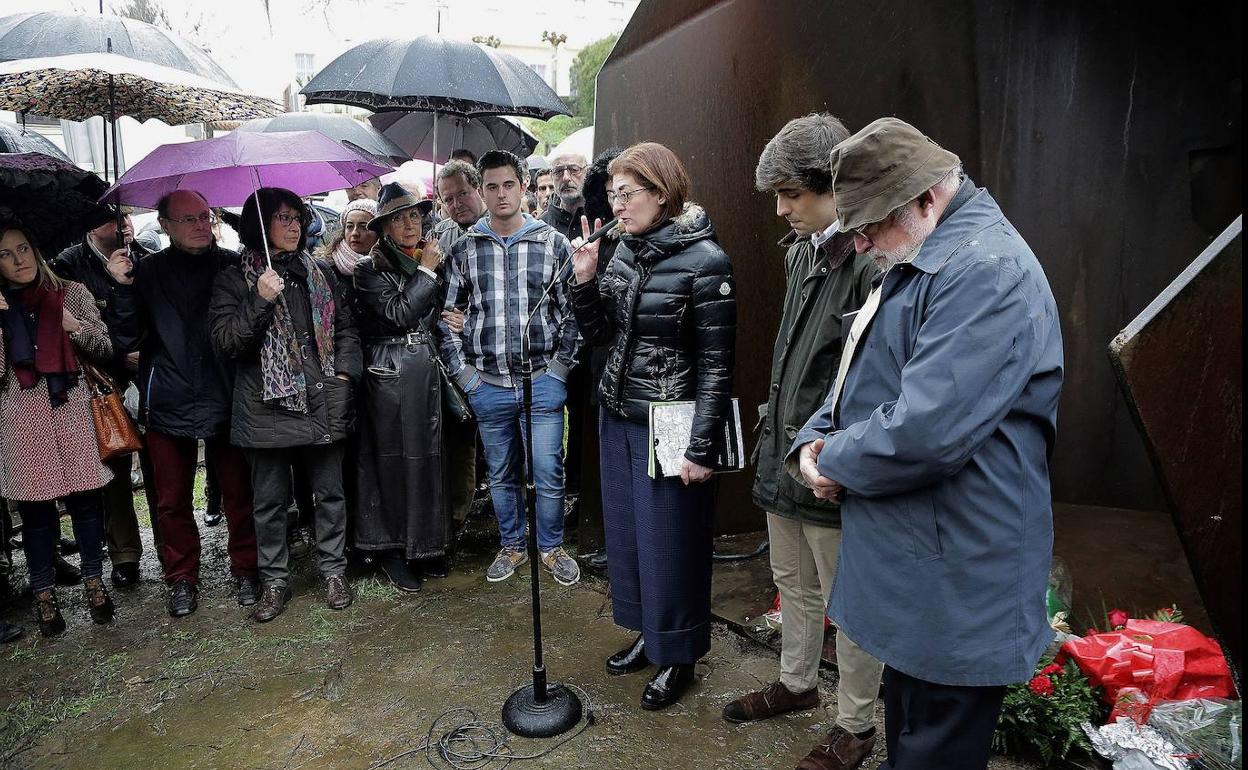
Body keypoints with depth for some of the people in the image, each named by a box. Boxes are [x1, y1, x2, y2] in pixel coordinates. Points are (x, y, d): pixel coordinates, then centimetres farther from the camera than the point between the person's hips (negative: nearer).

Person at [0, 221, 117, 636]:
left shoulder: (71, 293, 7)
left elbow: (104, 349, 7)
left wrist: (75, 325, -11)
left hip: (72, 409, 0)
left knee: (85, 498, 1)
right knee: (35, 507, 4)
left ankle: (94, 580, 18)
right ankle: (44, 593, 17)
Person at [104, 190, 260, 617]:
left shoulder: (232, 265, 2)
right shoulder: (146, 272, 4)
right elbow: (126, 341, 1)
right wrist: (123, 289, -12)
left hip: (224, 399, -1)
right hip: (168, 402, 1)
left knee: (238, 494, 5)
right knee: (173, 500, 11)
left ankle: (244, 570, 24)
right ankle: (182, 577, 28)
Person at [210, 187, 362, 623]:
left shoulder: (320, 274, 12)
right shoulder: (234, 281, 2)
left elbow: (345, 329, 17)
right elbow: (224, 342, -7)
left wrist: (344, 373, 3)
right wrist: (259, 301, -18)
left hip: (323, 404, 3)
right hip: (268, 407, -2)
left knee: (330, 492, 9)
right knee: (269, 500, 8)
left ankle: (333, 570, 26)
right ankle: (275, 580, 24)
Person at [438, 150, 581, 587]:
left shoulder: (552, 243, 0)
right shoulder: (464, 249, 4)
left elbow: (571, 310, 2)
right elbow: (448, 313, 8)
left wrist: (561, 366, -4)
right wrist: (462, 371, 2)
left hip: (542, 382, -1)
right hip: (488, 386, 2)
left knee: (548, 473, 4)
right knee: (501, 474, 14)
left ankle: (551, 548, 25)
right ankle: (511, 547, 33)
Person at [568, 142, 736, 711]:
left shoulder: (704, 261, -15)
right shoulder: (624, 252, 5)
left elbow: (716, 364, -15)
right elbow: (597, 335, 10)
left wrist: (702, 448, -16)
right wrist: (584, 280, -6)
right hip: (617, 416, 7)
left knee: (668, 543, 6)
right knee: (626, 532, 18)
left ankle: (678, 656, 28)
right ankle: (648, 633, 39)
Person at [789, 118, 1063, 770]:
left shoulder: (986, 269, -22)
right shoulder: (917, 264, 13)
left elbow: (925, 432, -32)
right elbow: (860, 379, 20)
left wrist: (839, 460, -12)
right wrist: (813, 441, 1)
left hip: (954, 599, -10)